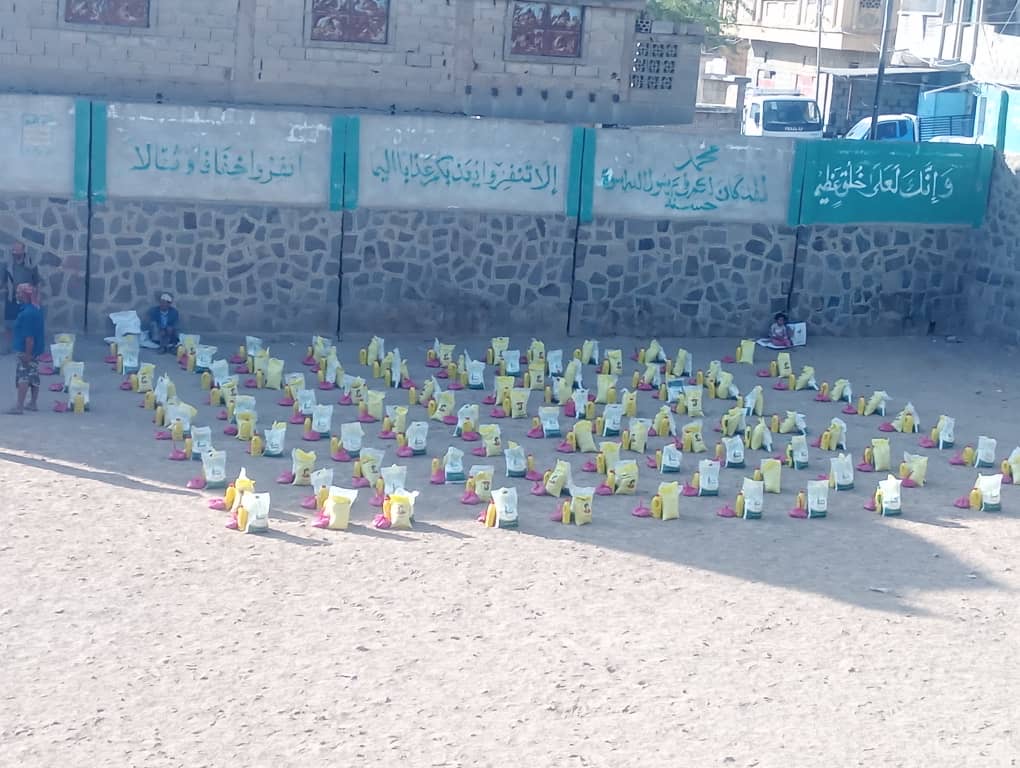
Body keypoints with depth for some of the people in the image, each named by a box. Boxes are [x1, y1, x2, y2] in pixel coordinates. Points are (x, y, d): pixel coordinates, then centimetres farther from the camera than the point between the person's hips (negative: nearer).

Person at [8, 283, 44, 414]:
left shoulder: (27, 313, -22)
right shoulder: (36, 310, 9)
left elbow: (29, 336, -24)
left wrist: (27, 354, -23)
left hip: (27, 351, -10)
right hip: (37, 350, 10)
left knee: (23, 377, -7)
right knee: (33, 376, 15)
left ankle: (19, 406, -7)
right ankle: (33, 403, 23)